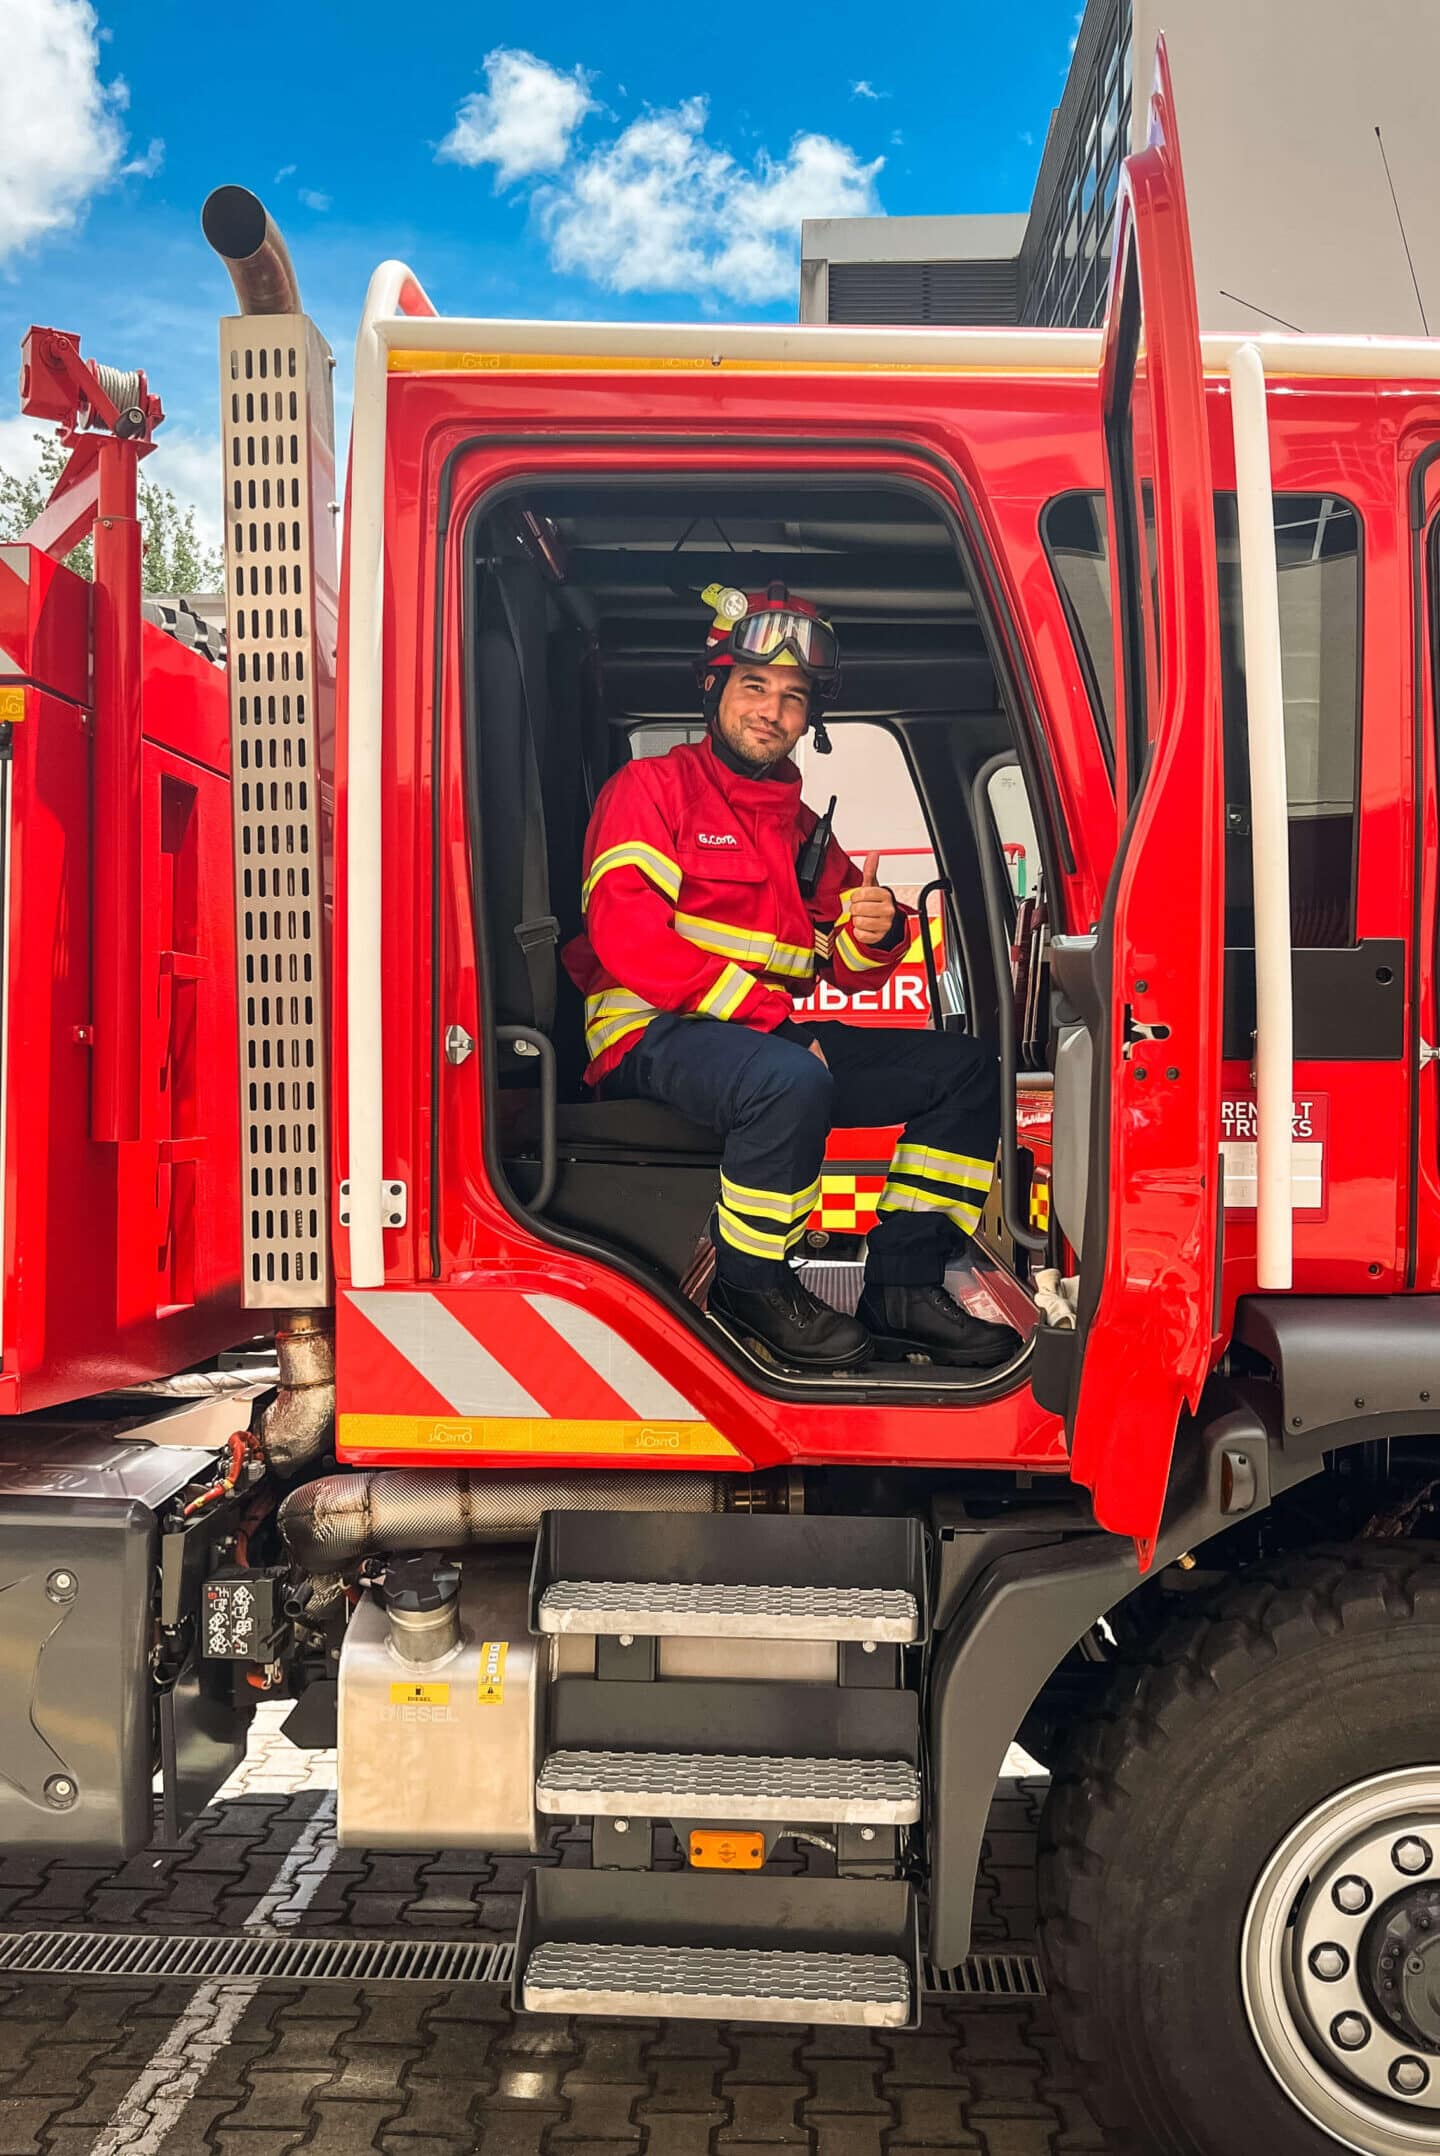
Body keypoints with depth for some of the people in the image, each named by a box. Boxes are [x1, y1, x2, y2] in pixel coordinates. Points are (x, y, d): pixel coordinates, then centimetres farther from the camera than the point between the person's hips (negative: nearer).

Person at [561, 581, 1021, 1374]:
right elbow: (626, 938, -15)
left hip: (775, 1035, 8)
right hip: (653, 1039, -8)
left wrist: (872, 936, -7)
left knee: (965, 1070, 2)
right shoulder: (652, 787, 0)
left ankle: (900, 1287, 0)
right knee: (793, 1082, -38)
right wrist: (772, 1018, -18)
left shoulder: (804, 827, 22)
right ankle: (749, 1287, -15)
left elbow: (845, 971, 20)